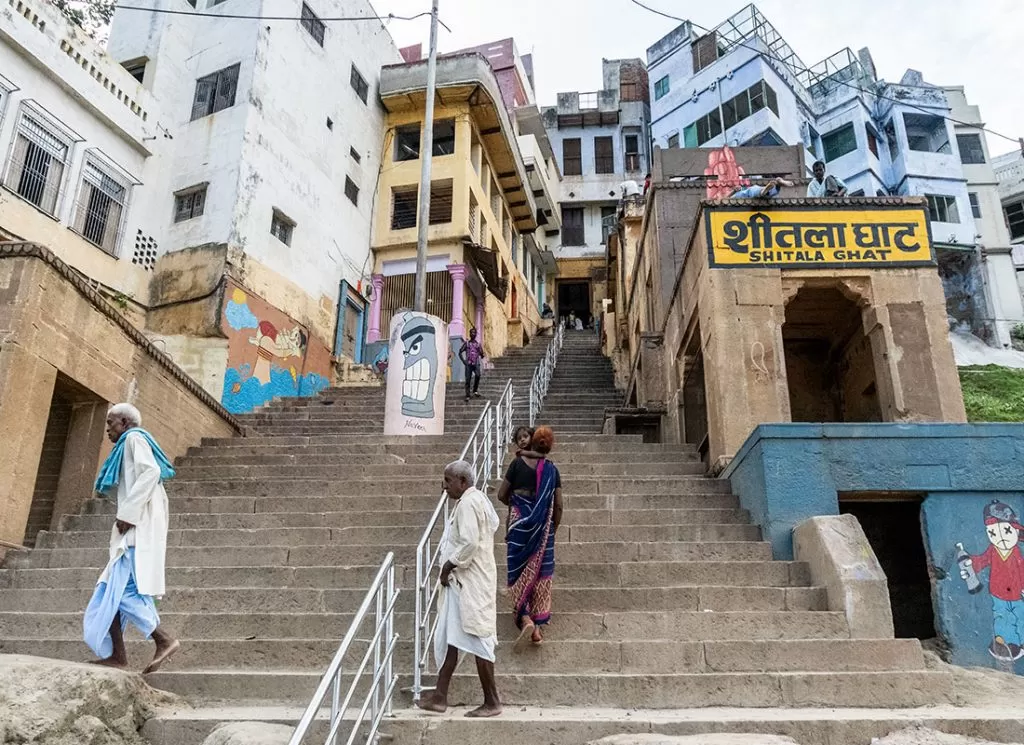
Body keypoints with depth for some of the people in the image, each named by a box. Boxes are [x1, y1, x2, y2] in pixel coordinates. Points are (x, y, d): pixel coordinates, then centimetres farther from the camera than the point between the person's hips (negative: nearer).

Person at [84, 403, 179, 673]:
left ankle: (165, 640, -16)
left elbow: (151, 472, -20)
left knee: (123, 590, -15)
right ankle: (117, 654, 4)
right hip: (136, 530, 10)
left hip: (139, 528, -10)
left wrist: (127, 513, -22)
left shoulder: (134, 438, 0)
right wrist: (160, 535, 20)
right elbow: (160, 495, 24)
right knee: (111, 592, 6)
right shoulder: (131, 445, 27)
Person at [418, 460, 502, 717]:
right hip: (463, 581, 11)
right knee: (449, 637, 12)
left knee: (477, 639, -3)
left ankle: (492, 702, 6)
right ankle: (440, 696, 18)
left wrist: (450, 564, -14)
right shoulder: (478, 499, 14)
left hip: (470, 583, -11)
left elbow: (470, 543, -27)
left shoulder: (468, 503, -17)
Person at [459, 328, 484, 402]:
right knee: (468, 380, -5)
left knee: (478, 375, -25)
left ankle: (475, 390, -8)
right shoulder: (466, 344, 10)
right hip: (468, 364, 0)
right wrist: (464, 361, -2)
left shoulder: (478, 344, 13)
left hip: (476, 364, 0)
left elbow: (482, 355, 15)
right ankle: (467, 395, -1)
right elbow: (460, 352, 7)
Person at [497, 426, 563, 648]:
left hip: (519, 523, -1)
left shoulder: (518, 463, -5)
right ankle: (538, 623, 12)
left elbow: (502, 495, -2)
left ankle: (525, 618, -14)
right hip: (543, 527, 2)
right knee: (540, 571, 10)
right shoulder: (551, 470, -1)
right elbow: (558, 506, 1)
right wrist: (554, 528, 15)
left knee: (519, 571, 4)